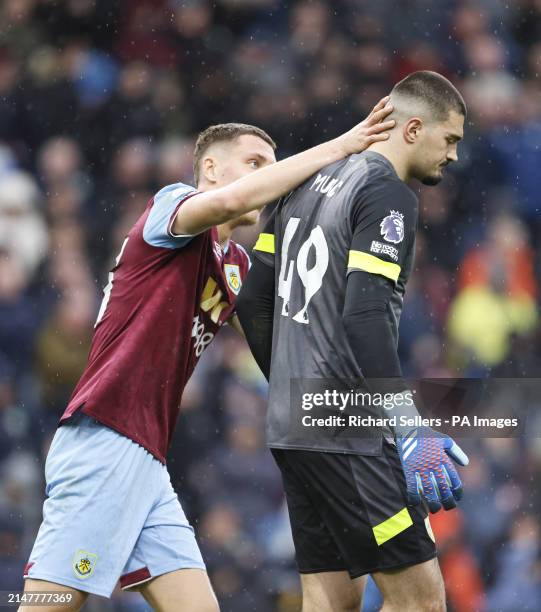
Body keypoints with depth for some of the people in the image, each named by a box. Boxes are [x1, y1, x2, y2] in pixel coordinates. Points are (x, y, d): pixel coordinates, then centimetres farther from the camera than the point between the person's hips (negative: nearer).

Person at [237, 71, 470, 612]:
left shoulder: (310, 183, 16)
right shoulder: (388, 195, -10)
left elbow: (254, 302, 19)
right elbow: (364, 317, -21)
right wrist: (411, 431, -25)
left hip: (293, 425, 9)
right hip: (348, 431, -9)